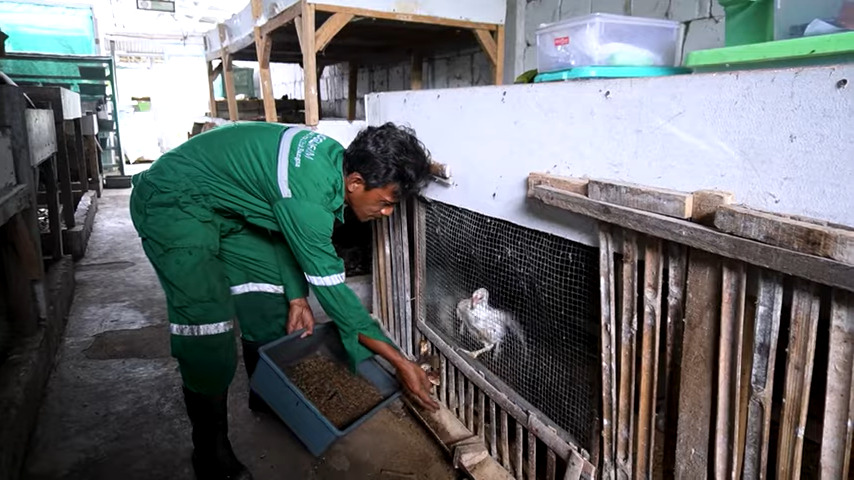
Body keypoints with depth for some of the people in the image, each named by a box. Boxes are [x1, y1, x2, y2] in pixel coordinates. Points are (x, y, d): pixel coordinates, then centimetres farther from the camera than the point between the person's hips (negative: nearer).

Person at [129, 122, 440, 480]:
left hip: (226, 206, 9)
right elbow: (329, 286, -30)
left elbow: (294, 232, 3)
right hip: (172, 205, -9)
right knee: (208, 336, -14)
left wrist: (297, 296, -6)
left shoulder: (336, 158, -9)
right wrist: (399, 361, -25)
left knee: (268, 297, 9)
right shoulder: (307, 194, -35)